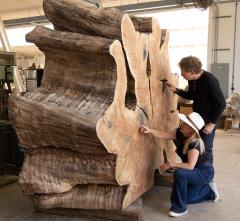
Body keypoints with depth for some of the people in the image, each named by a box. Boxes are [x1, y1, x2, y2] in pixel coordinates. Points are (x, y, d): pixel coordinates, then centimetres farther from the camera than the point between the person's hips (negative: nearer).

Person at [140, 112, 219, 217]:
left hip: (204, 173, -8)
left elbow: (190, 166, -36)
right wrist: (150, 130, -31)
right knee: (185, 197, 10)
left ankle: (180, 208, -16)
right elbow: (163, 134, -15)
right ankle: (209, 191, 32)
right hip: (195, 172, 8)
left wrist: (170, 165, -33)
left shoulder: (195, 143, -32)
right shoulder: (180, 134, -11)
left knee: (179, 173, -33)